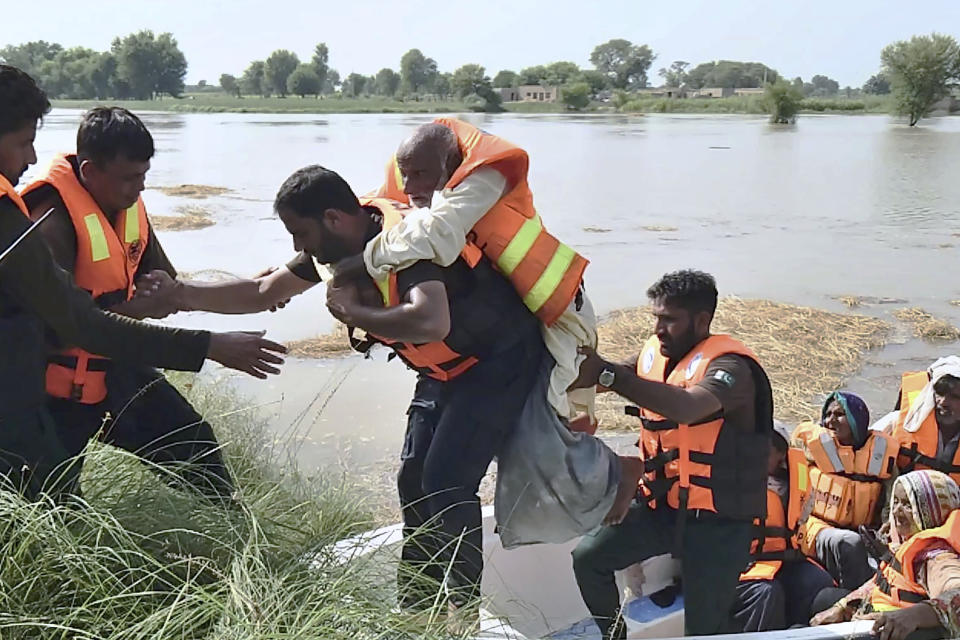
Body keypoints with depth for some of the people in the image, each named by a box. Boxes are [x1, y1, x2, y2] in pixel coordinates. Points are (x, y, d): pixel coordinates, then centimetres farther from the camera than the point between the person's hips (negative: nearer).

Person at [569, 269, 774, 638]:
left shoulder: (729, 367, -21)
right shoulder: (655, 353, 3)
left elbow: (688, 407, -40)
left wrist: (605, 374, -47)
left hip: (716, 520, -6)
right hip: (663, 506, 6)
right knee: (588, 558, 2)